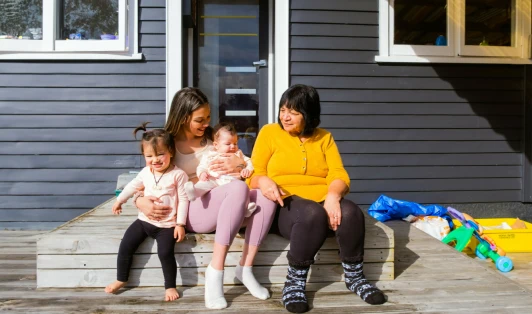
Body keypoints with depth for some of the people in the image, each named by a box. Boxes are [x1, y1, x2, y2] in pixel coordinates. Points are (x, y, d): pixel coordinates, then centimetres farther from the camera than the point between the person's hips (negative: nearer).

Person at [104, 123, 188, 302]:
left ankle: (170, 286, 1)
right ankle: (121, 279, 22)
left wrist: (180, 223, -14)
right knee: (125, 246, 1)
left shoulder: (178, 174, -13)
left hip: (167, 224, -5)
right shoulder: (145, 173, 2)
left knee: (165, 252, -21)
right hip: (144, 220, 5)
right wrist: (119, 200, 30)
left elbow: (183, 199, -12)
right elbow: (133, 186, 22)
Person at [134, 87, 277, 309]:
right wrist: (140, 200, -19)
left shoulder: (213, 137, 14)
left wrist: (240, 165, -8)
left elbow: (243, 165, 17)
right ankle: (215, 272, -31)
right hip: (193, 212, -4)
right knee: (238, 187, -35)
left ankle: (245, 267, -18)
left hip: (226, 208, 5)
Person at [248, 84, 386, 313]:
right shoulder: (269, 132, 7)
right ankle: (294, 282, -19)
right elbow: (254, 175, 2)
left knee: (350, 212, -29)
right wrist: (263, 181, -23)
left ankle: (354, 277, -6)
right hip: (286, 204, -3)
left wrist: (333, 195, -20)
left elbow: (339, 175, 2)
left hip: (324, 200, 3)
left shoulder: (324, 138, 14)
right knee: (313, 214, -36)